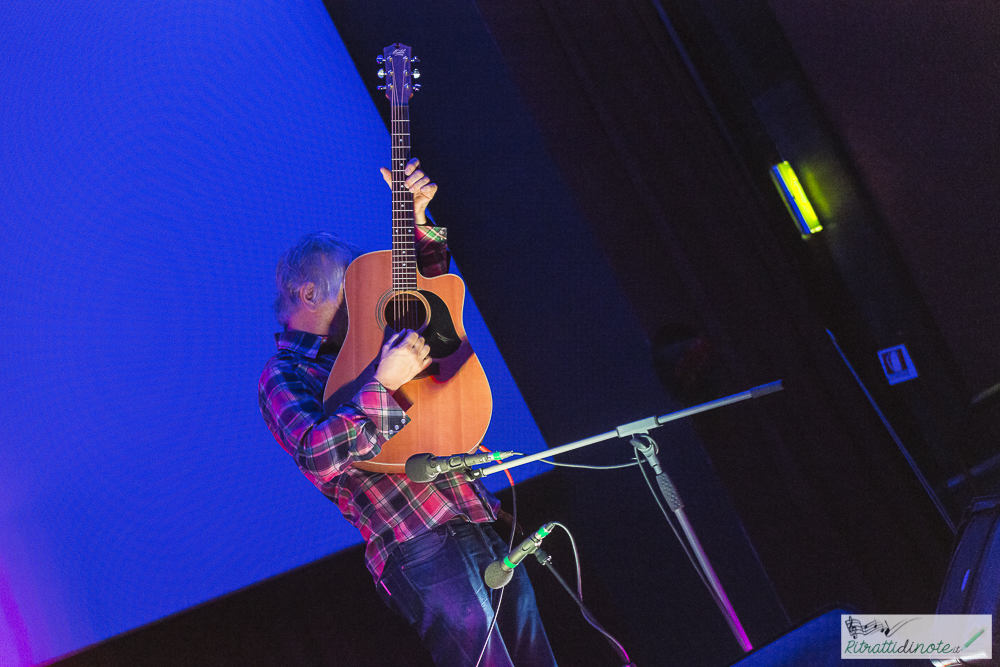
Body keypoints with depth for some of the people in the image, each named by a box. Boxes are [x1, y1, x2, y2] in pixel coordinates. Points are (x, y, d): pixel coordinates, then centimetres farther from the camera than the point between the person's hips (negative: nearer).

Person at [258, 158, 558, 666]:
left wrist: (417, 218, 15)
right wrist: (383, 386, -21)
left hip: (478, 524, 8)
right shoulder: (283, 376, -2)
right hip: (418, 547, -8)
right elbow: (316, 454, -21)